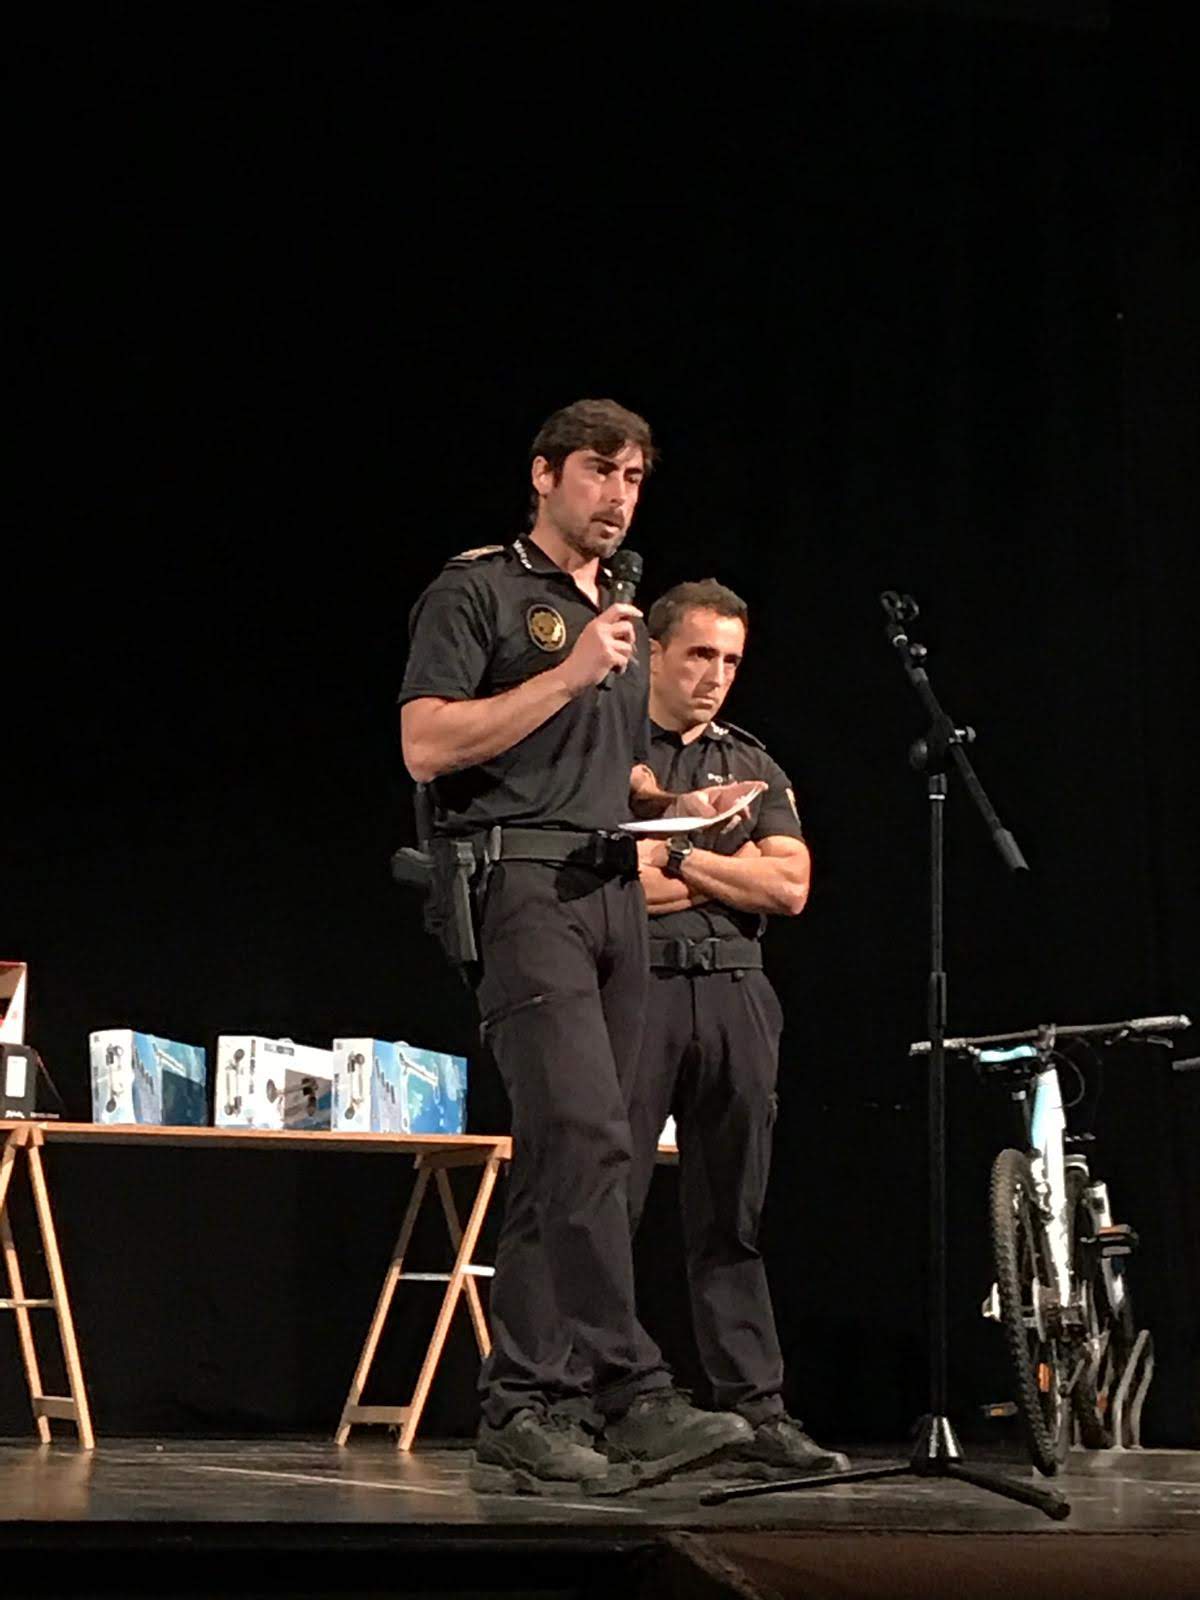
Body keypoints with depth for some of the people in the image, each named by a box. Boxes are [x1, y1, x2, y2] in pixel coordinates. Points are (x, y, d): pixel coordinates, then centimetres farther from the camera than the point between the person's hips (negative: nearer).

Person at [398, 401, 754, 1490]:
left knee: (568, 1155, 3)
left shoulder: (623, 621, 25)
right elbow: (427, 745, -11)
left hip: (613, 891, 8)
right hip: (520, 882, -8)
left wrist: (674, 802, 13)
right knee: (586, 1132, -18)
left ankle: (522, 1406, 5)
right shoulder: (478, 592, 0)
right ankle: (634, 1394, -20)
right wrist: (568, 675, -13)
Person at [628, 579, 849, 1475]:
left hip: (735, 995, 4)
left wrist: (675, 857, -3)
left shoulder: (753, 769, 20)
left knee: (732, 1218, 6)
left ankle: (756, 1410, 6)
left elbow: (791, 887, 7)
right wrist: (731, 873, -4)